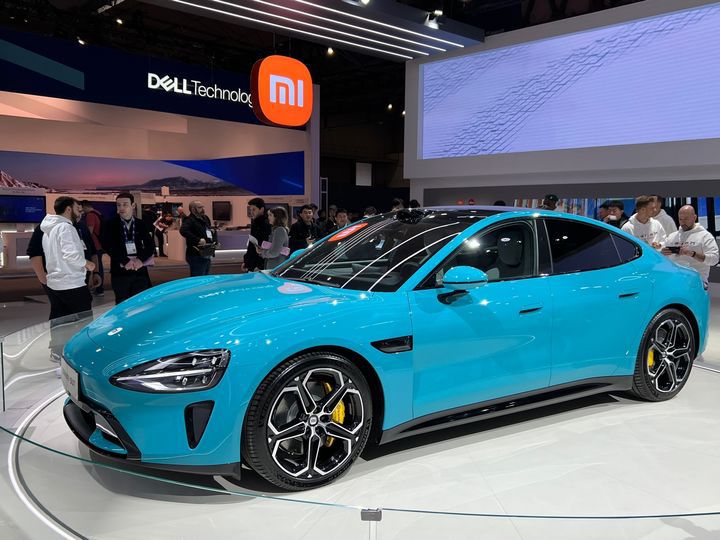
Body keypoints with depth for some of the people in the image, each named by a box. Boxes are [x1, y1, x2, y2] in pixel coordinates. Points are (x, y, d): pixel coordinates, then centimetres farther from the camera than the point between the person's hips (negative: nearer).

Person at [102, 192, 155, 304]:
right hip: (120, 272, -2)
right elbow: (108, 246, -7)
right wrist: (125, 261, -17)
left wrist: (140, 259, -15)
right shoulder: (110, 225, 4)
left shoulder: (142, 225, 10)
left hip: (140, 271, 2)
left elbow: (150, 245, 3)